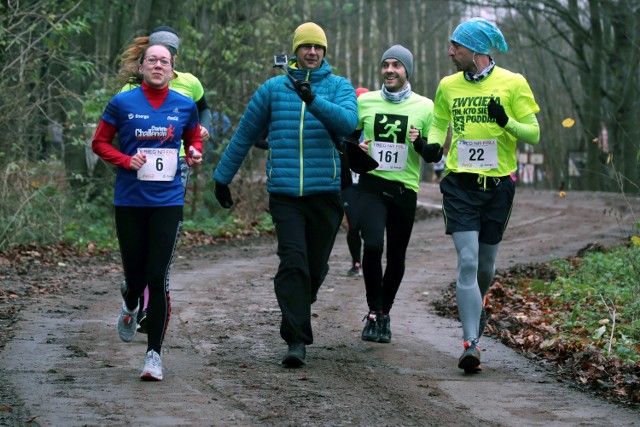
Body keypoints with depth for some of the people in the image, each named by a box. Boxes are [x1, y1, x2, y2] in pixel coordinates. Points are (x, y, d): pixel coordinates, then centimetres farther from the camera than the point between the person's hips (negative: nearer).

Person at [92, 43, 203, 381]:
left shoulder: (185, 106, 5)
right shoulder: (122, 103, 0)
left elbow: (193, 139, 22)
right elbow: (100, 142, 7)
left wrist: (194, 153, -1)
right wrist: (126, 161, -10)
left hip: (168, 201, 0)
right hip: (129, 201, 0)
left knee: (158, 278, -9)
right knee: (135, 275, 6)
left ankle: (154, 354, 0)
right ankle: (130, 307, 45)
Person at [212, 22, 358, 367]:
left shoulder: (339, 87, 7)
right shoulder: (273, 89, 10)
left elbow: (348, 121, -15)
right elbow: (244, 134, 18)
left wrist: (313, 99, -28)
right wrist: (222, 177, 21)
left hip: (325, 192, 0)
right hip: (284, 192, 0)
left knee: (316, 266, 7)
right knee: (293, 262, -14)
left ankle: (296, 313, 36)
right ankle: (296, 339, -14)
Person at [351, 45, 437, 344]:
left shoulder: (424, 107, 2)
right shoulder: (365, 101, 4)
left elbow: (435, 156, 4)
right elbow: (348, 137, 17)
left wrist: (418, 142, -17)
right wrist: (356, 148, -6)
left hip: (404, 188, 1)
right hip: (371, 186, -1)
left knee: (396, 257, 7)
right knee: (373, 245, -21)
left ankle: (384, 313, 27)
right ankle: (373, 313, -8)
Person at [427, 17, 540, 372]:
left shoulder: (513, 83, -3)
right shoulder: (448, 86, 6)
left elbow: (534, 134, -1)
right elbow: (438, 123, 20)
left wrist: (507, 122, -20)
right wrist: (432, 145, -2)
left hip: (498, 184, 0)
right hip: (460, 184, 0)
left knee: (486, 261, 12)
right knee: (467, 261, -13)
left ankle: (478, 303, 47)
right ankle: (471, 343, -16)